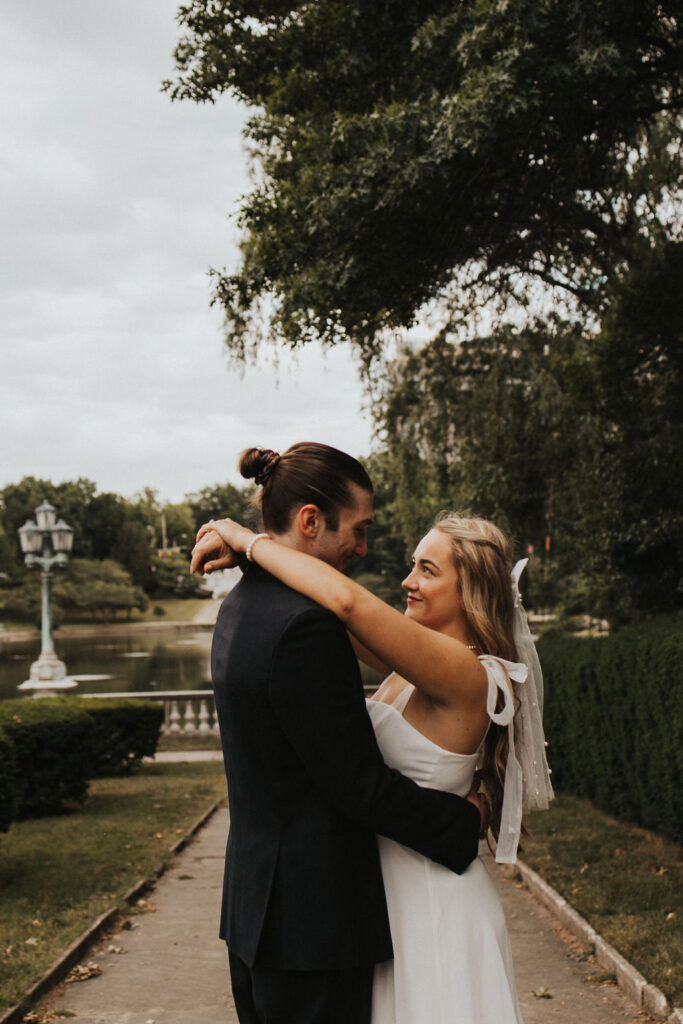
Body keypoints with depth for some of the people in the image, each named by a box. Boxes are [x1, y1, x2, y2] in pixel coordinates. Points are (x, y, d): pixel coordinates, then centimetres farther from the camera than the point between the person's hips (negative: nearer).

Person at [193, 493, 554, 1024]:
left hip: (432, 903, -9)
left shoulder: (468, 675, -24)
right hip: (397, 893, 9)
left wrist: (250, 540, -24)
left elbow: (347, 599, -34)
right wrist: (247, 553, -2)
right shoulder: (415, 667, 4)